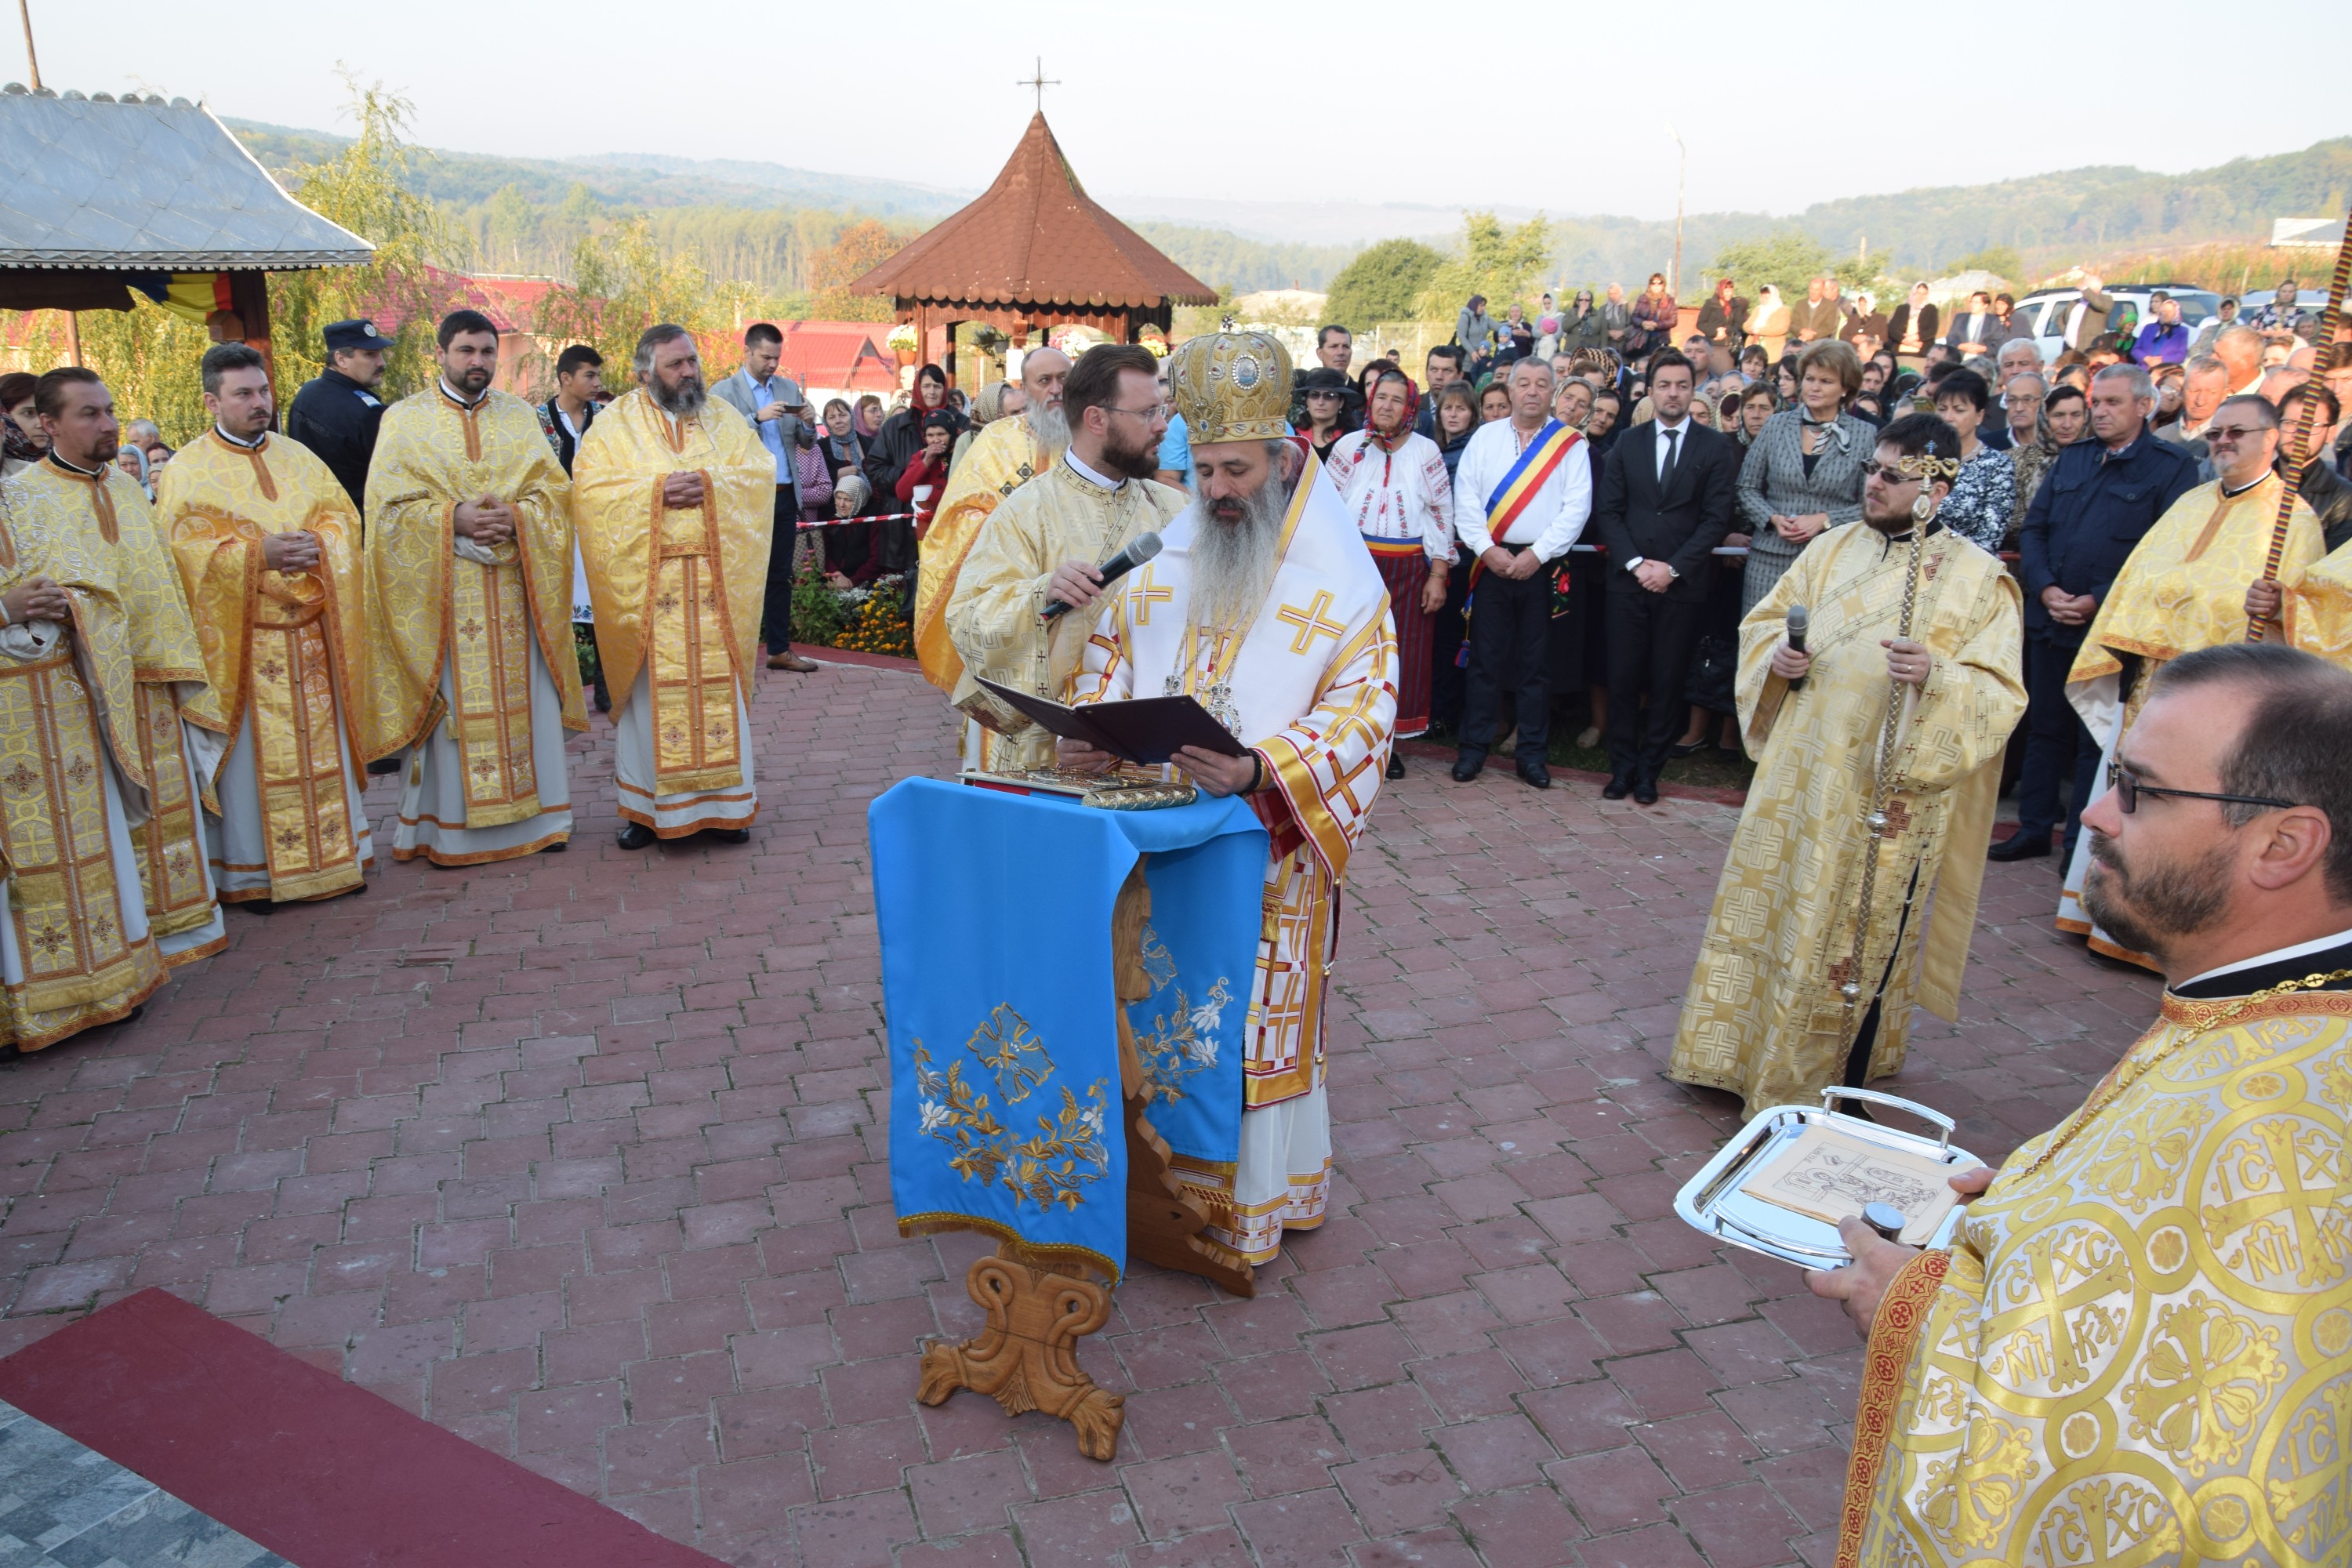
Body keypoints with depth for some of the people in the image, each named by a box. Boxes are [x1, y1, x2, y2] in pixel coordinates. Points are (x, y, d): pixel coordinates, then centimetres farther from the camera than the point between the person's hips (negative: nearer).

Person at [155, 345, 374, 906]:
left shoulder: (298, 458, 13)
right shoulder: (186, 472, -1)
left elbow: (343, 516, 7)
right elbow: (187, 549, -10)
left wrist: (318, 544, -14)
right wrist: (258, 554, -23)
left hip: (309, 634, 4)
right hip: (239, 639, -4)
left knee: (321, 746, 9)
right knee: (251, 752, 1)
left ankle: (337, 854, 19)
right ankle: (252, 870, 11)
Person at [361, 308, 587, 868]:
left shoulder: (520, 415, 11)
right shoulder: (405, 419, 4)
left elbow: (554, 489, 6)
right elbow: (390, 503, -2)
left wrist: (516, 516, -13)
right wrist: (452, 518, -17)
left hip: (515, 586, 2)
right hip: (442, 587, -2)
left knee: (523, 696, 5)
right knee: (454, 701, -1)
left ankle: (535, 812, 14)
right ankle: (450, 827, 7)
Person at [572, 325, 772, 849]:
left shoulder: (723, 418, 12)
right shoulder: (615, 423, 5)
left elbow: (762, 470, 3)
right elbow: (589, 485, -5)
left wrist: (710, 483, -13)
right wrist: (656, 490, -16)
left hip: (715, 581, 2)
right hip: (646, 583, -2)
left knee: (719, 687, 4)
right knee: (650, 691, 1)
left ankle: (723, 802, 13)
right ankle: (644, 805, 12)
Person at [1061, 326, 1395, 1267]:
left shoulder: (1338, 584, -7)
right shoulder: (1164, 562, 7)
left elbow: (1360, 710, -14)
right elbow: (1111, 651, 15)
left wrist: (1259, 770, -30)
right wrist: (1089, 732, -6)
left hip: (1267, 845, -4)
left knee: (1253, 1020, 4)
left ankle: (1255, 1202, 21)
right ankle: (1159, 1174, 29)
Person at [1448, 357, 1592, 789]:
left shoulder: (1570, 443, 3)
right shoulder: (1485, 437, 7)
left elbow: (1577, 506, -4)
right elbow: (1466, 499, 1)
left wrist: (1536, 554, -12)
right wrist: (1487, 549, -10)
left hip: (1543, 566, 0)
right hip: (1491, 562, 1)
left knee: (1537, 663, 5)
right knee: (1485, 658, 3)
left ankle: (1533, 754, 13)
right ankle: (1474, 748, 12)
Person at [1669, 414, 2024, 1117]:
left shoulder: (1977, 578, -6)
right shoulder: (1835, 549, 8)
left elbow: (2000, 695, -11)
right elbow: (1762, 620, 16)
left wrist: (1934, 675, -30)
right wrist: (1776, 653, -6)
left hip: (1888, 788, -5)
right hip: (1801, 770, 5)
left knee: (1856, 939, 2)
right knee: (1769, 909, 11)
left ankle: (1836, 1085, 17)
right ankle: (1744, 1055, 27)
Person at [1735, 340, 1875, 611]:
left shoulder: (1865, 435, 2)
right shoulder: (1776, 425, 7)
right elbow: (1748, 487, 10)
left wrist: (1824, 519, -11)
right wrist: (1773, 518, -7)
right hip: (1770, 559, 1)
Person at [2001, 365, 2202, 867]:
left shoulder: (2174, 467, -4)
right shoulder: (2071, 458, 12)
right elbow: (2033, 529, 9)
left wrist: (2098, 601, -17)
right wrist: (2046, 589, -7)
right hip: (2049, 620, 5)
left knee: (2096, 741, 3)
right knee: (2045, 728, 13)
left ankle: (2081, 844, 12)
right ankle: (2034, 828, 23)